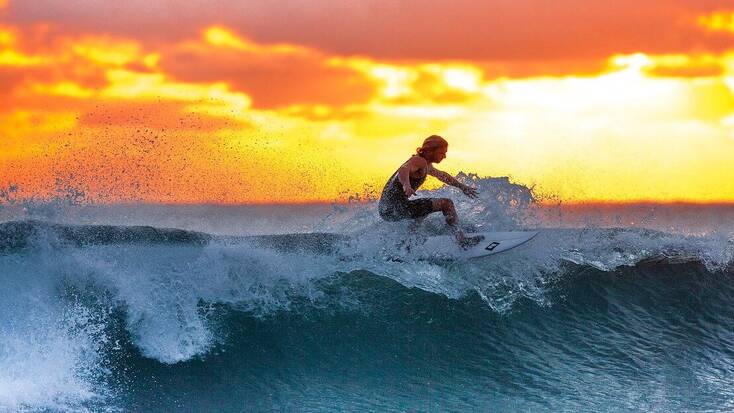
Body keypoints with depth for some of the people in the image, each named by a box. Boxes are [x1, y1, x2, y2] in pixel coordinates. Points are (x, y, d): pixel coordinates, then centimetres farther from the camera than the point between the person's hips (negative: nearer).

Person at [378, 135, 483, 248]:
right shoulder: (419, 161, -12)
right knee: (446, 204, -11)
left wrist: (462, 187, 43)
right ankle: (462, 240, -15)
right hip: (396, 208, -10)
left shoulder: (426, 165, 19)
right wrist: (406, 185, -54)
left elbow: (442, 175, 37)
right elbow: (403, 170, -34)